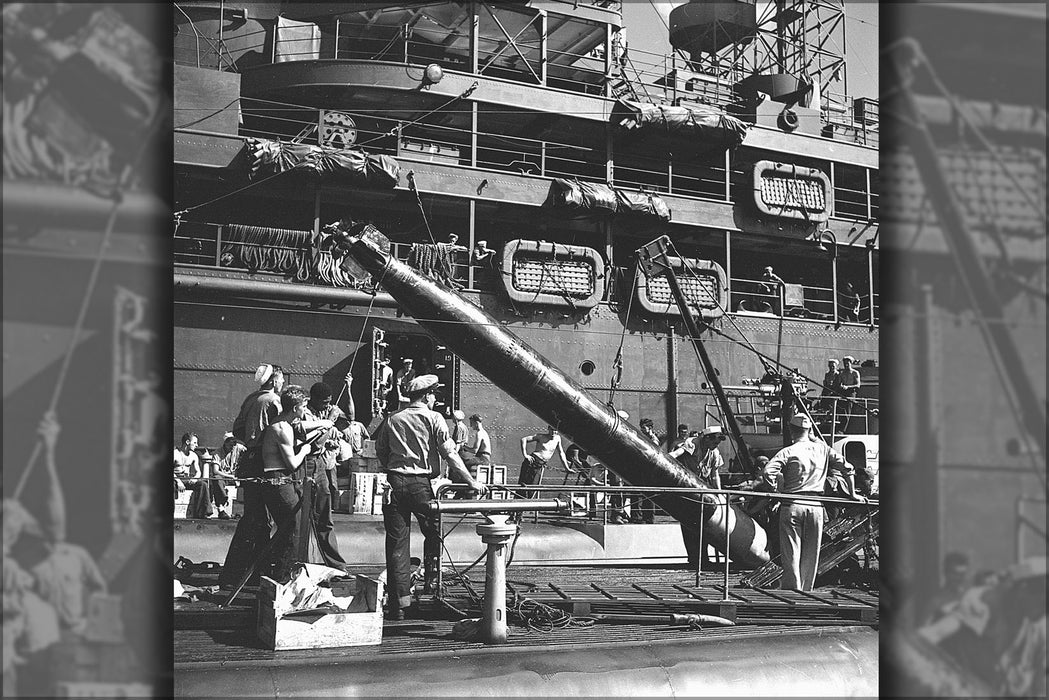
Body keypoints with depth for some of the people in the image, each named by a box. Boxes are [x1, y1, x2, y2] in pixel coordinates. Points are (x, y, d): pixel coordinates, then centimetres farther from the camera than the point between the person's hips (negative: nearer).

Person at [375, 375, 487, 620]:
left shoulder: (392, 420, 9)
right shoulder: (433, 418, -2)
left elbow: (380, 450, 15)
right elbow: (449, 453, -6)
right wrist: (472, 482, -3)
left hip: (395, 482, 3)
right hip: (421, 484, -3)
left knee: (397, 542, 4)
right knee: (433, 533, 17)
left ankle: (398, 602, 3)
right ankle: (432, 580, 12)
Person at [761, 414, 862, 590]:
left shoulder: (788, 452, -4)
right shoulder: (822, 448, 7)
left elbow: (768, 472, -17)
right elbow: (846, 467, 7)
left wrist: (774, 492, -2)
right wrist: (852, 493, 16)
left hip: (792, 505, -3)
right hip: (816, 507, 3)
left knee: (791, 554, 2)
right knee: (810, 555, 12)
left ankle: (792, 592, -1)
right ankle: (806, 591, 17)